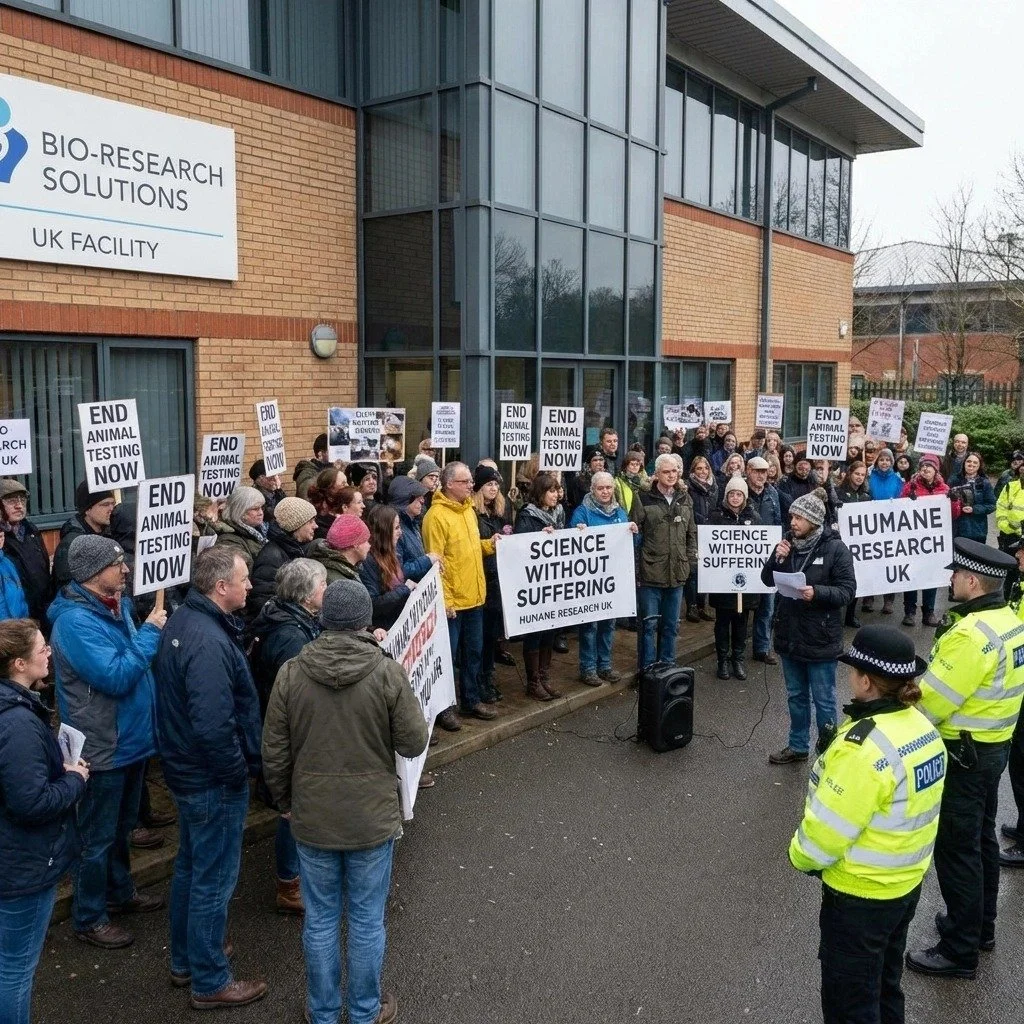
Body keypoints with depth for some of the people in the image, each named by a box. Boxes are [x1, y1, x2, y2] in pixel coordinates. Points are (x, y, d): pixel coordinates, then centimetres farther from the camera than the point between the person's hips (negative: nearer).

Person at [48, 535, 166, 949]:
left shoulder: (116, 605, 3)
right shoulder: (75, 621, -25)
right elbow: (116, 677, -30)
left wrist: (153, 631, 0)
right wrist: (150, 632, -24)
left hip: (132, 739, 9)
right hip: (103, 749, -9)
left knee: (121, 827, 25)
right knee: (97, 837, 8)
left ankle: (120, 891, 43)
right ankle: (89, 918, 25)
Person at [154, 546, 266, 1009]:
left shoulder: (182, 620, 2)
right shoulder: (209, 642, -29)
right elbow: (213, 725, -33)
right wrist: (238, 771, -17)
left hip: (187, 770, 10)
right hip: (215, 780, -10)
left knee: (190, 867, 24)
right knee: (214, 880, 6)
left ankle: (185, 960, 41)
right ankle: (209, 982, 23)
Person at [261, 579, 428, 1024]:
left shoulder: (291, 673, -10)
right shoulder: (388, 673, -16)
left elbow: (274, 753, -3)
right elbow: (414, 743, -8)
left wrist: (284, 801, 13)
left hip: (312, 819, 2)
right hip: (373, 819, -1)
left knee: (320, 920, 16)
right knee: (367, 921, 15)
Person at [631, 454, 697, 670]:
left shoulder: (685, 499, 9)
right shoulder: (644, 499, -5)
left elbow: (692, 533, 16)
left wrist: (691, 560, 7)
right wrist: (635, 566, -9)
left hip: (677, 573, 4)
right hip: (650, 572, -4)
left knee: (671, 625, 13)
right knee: (649, 624, 1)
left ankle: (668, 666, 25)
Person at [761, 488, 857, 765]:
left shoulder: (835, 548, -12)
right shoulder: (788, 543, 3)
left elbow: (847, 591, -13)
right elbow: (767, 580, 5)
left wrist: (817, 592, -28)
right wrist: (776, 559, -13)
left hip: (820, 638, -5)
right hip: (789, 635, 6)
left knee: (823, 700, 6)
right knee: (796, 696, 19)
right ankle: (798, 746, 33)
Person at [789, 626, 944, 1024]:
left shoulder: (864, 747, -31)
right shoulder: (922, 726, -4)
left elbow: (828, 829, -24)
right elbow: (906, 808, 5)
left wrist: (801, 856, -5)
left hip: (861, 895, -8)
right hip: (907, 882, 8)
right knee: (885, 985, 26)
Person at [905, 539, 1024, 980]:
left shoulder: (972, 634, -28)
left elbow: (931, 702, -25)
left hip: (964, 754, -9)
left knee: (956, 849, 2)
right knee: (981, 838, 22)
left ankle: (960, 950, 14)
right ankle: (981, 925, 39)